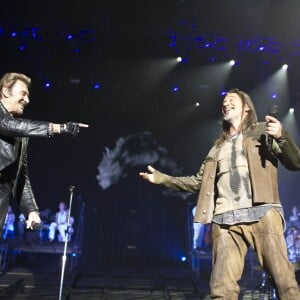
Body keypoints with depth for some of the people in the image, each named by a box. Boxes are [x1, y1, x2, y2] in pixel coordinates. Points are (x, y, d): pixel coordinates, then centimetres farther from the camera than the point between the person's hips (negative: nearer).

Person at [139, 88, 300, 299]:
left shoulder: (262, 132, 15)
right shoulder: (219, 146, 26)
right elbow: (198, 182, 26)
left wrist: (282, 136, -14)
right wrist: (161, 178, 20)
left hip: (262, 214, -3)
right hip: (225, 221, 4)